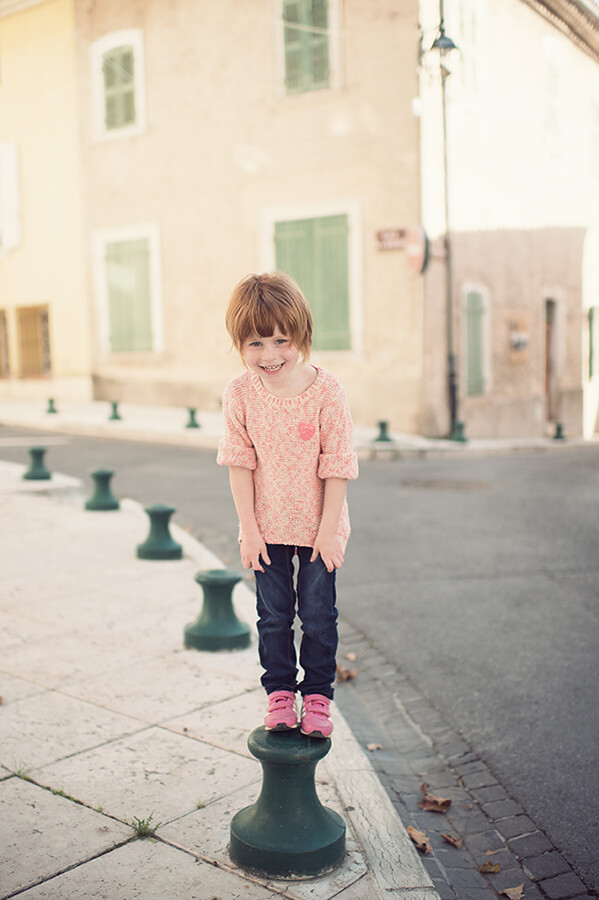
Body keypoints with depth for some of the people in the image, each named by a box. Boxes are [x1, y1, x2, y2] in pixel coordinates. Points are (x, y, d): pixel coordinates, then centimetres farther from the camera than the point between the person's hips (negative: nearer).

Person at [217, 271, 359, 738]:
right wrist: (249, 529, -6)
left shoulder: (326, 390, -16)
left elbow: (336, 465, -12)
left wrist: (328, 531, -11)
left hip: (319, 526, -1)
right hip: (268, 527, 2)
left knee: (318, 613, 7)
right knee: (274, 615, 11)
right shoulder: (240, 393, -10)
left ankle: (317, 694, 24)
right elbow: (240, 464, -5)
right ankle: (280, 692, 29)